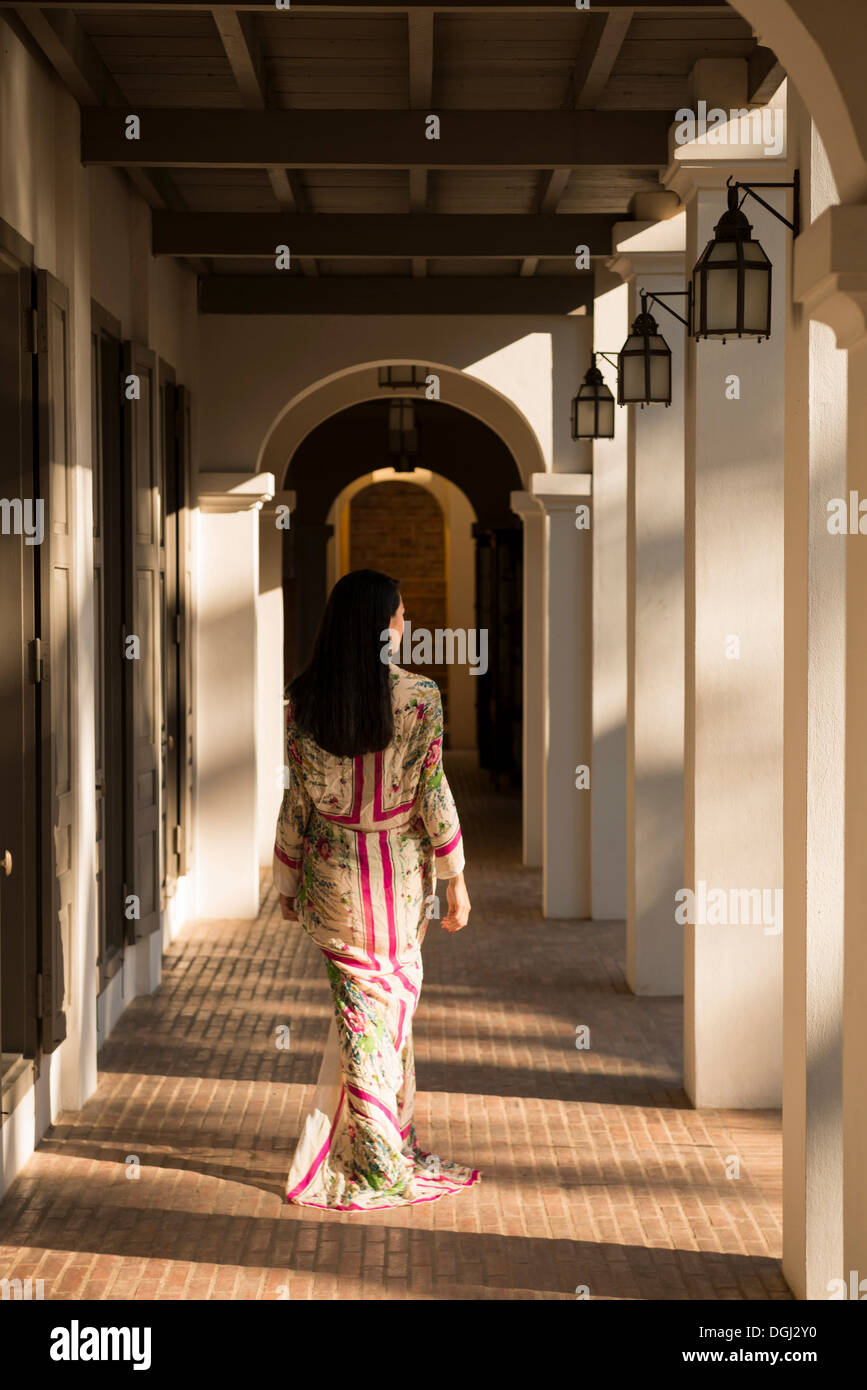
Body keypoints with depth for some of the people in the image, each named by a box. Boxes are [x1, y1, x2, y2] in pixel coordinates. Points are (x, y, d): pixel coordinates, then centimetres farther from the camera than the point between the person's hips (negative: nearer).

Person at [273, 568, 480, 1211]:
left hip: (331, 868, 2)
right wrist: (456, 880, -3)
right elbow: (433, 796, -12)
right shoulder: (420, 698, -14)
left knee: (360, 1004, 12)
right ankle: (386, 1160, 17)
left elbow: (298, 799, -2)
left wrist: (288, 880, 9)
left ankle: (377, 1158, 19)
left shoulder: (304, 701, -6)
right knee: (391, 999, 11)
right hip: (399, 869, -2)